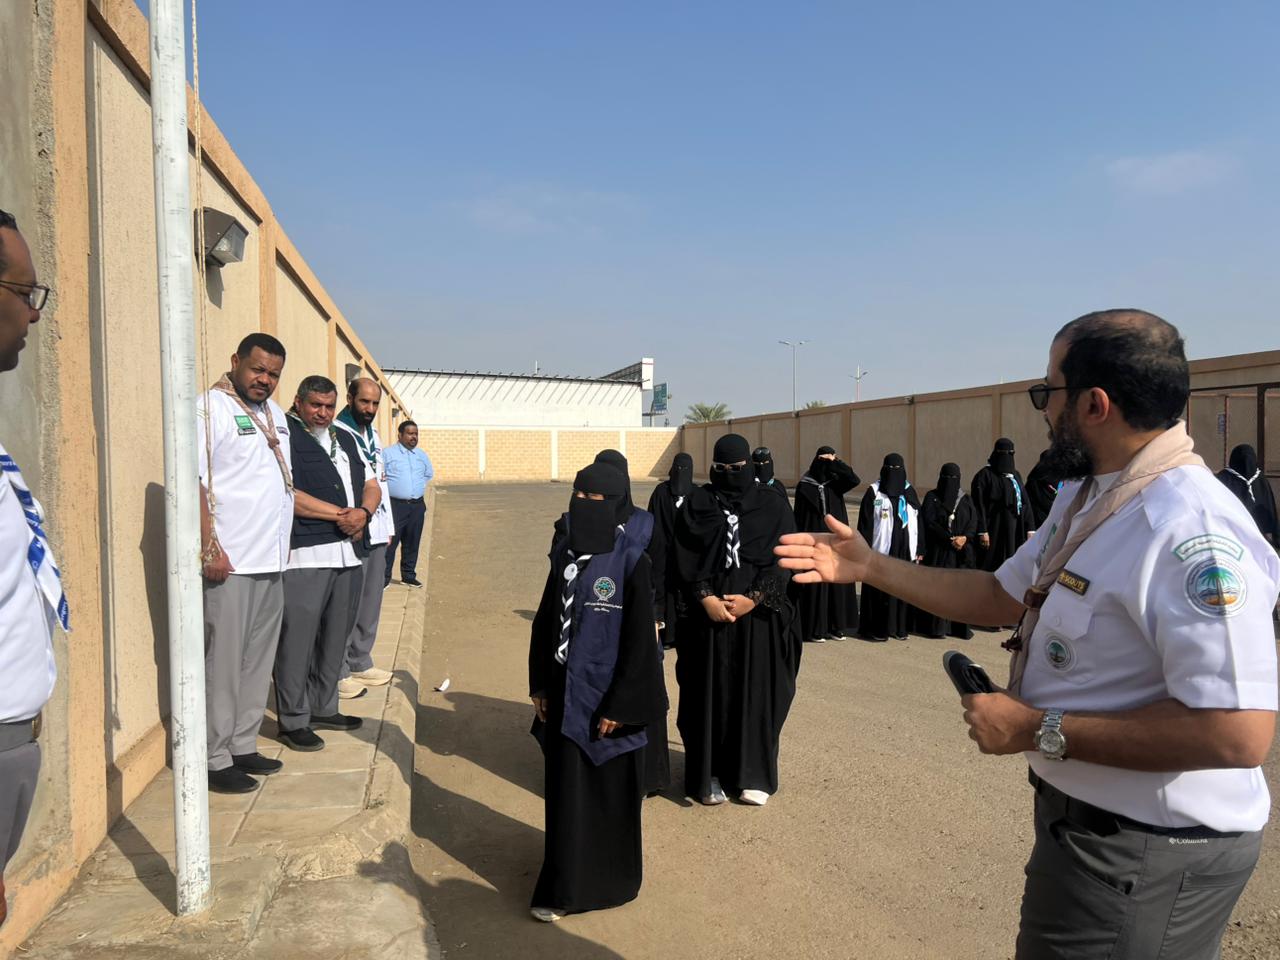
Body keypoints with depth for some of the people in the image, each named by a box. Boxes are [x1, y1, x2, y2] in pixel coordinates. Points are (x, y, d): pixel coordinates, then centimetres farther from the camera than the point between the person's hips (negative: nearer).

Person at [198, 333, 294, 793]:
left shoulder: (274, 413, 16)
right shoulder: (211, 407, -7)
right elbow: (193, 481, -14)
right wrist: (210, 547, -18)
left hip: (271, 560, 8)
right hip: (230, 562, -8)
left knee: (259, 660, 13)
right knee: (223, 663, -1)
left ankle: (243, 745, 24)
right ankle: (215, 759, 10)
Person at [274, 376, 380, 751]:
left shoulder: (346, 439, 20)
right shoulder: (285, 437, -4)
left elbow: (372, 486, 18)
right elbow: (286, 494, -16)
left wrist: (363, 512, -4)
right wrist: (339, 514, -12)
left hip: (349, 553, 8)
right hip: (304, 555, -7)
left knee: (335, 637, 14)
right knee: (297, 639, -4)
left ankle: (323, 708, 27)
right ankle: (293, 720, 8)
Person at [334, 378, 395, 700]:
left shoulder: (373, 435, 17)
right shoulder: (335, 433, -11)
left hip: (376, 533, 9)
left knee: (371, 601, 15)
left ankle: (360, 662, 27)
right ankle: (339, 672, 9)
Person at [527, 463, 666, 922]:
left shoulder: (631, 562, -14)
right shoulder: (565, 554, 2)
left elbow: (640, 639, -13)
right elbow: (545, 621, 8)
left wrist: (621, 705, -14)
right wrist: (540, 685, 7)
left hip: (606, 695, -5)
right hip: (565, 693, 5)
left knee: (608, 792, 10)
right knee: (566, 791, 13)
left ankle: (605, 880, 29)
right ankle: (565, 885, 30)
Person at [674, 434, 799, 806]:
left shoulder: (773, 505, 4)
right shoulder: (697, 503, 4)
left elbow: (781, 557, -3)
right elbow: (686, 558, -2)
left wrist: (753, 598, -13)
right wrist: (706, 598, -14)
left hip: (757, 611, 0)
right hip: (709, 611, 0)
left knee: (756, 690, 4)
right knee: (710, 689, 3)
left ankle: (753, 774, 17)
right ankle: (708, 774, 14)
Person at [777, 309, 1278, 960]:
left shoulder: (1191, 532, -28)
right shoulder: (1083, 498, 4)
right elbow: (1002, 596, 11)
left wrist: (1040, 730, -26)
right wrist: (871, 567, 5)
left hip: (1145, 851, -9)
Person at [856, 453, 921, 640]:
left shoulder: (910, 492, 10)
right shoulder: (874, 492, -2)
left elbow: (918, 522, 11)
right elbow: (865, 523, -5)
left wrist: (919, 550, 7)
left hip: (905, 551, 4)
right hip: (881, 551, -4)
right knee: (879, 590, -1)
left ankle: (899, 627, 18)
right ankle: (875, 629, 8)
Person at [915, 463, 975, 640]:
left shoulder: (966, 499, 12)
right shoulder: (932, 497, 2)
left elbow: (973, 521, 3)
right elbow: (929, 522, -8)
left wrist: (964, 537, -15)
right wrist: (950, 539, -15)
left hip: (962, 551, 3)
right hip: (938, 551, -3)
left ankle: (960, 625, 9)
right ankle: (936, 626, 4)